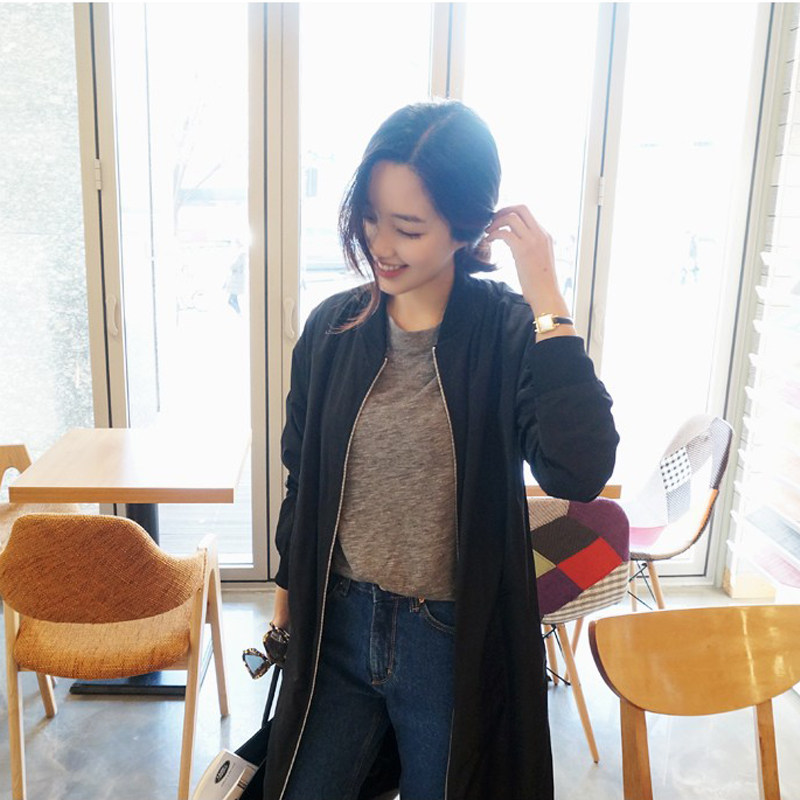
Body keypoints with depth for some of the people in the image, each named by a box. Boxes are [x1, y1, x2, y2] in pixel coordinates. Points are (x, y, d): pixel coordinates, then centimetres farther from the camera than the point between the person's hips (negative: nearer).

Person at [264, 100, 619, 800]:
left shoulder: (509, 334, -16)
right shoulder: (333, 328, -6)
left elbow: (580, 473, -34)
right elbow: (302, 477, 6)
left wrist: (546, 302, -31)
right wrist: (288, 587, 15)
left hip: (457, 643, -2)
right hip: (339, 626, 3)